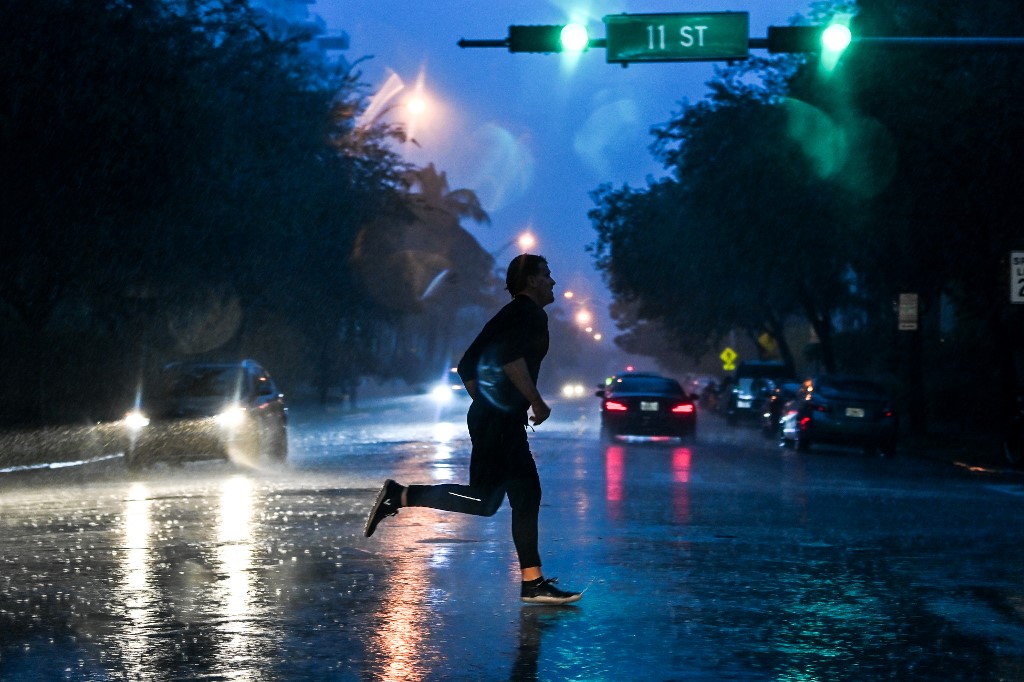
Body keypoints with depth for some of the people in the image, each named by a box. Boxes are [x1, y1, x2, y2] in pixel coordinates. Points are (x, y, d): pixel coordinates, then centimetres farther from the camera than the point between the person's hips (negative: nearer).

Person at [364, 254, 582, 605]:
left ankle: (533, 583, 6)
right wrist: (537, 402, -17)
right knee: (485, 500, -12)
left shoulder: (509, 315, 22)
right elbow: (510, 357, -25)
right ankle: (399, 496, -10)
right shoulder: (531, 313, -7)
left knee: (526, 496, 7)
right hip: (501, 420, -10)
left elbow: (468, 365, 22)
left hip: (490, 416, 10)